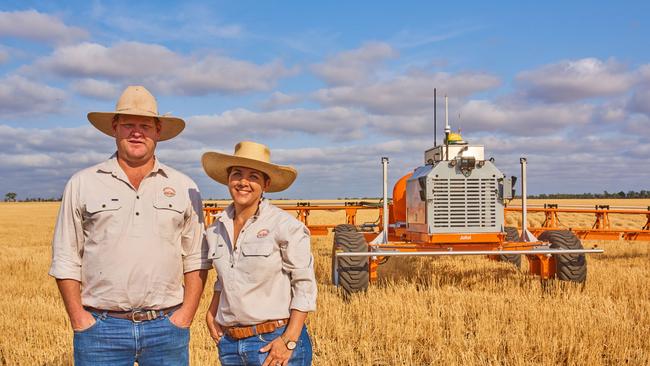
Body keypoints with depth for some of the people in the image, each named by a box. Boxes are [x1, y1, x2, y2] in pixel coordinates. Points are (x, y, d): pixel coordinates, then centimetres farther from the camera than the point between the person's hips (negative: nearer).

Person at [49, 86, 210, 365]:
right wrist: (78, 318, -3)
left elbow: (196, 259, 8)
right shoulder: (82, 184, 4)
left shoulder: (184, 188, 6)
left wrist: (186, 313, -1)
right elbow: (65, 259, 4)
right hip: (101, 328, -1)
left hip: (167, 328, 1)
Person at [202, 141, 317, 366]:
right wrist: (211, 313, 7)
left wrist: (289, 340, -15)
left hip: (275, 341, -5)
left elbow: (304, 284, -10)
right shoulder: (216, 229, 5)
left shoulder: (285, 225, -11)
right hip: (229, 343, 5)